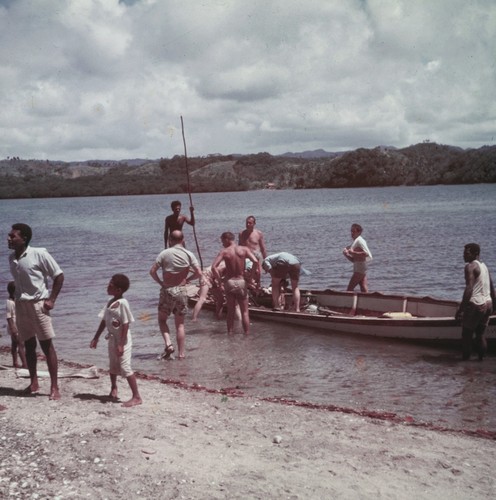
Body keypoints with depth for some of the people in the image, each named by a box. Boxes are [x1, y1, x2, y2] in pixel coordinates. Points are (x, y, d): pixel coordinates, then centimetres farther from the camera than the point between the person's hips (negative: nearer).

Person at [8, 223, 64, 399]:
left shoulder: (39, 254, -13)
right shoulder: (11, 258, 6)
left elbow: (59, 275, -8)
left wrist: (51, 300, -11)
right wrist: (17, 299, 7)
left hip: (38, 304, -6)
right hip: (21, 305, 6)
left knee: (47, 345, -3)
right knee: (28, 345, 12)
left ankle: (54, 387, 1)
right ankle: (33, 383, 22)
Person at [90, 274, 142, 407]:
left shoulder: (122, 303, -20)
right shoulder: (110, 302, 5)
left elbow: (126, 325, -21)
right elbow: (104, 321, 13)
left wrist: (121, 344, -23)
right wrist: (96, 338, 14)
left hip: (122, 341, -8)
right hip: (112, 339, 9)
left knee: (125, 367, -11)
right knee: (113, 366, 23)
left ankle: (137, 397, -6)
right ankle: (113, 389, 46)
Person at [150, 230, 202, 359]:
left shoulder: (164, 253, -4)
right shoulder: (189, 254, -2)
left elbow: (152, 271, -8)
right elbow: (199, 273, -5)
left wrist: (161, 282, 5)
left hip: (167, 291, -1)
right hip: (181, 291, 1)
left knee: (162, 319, 16)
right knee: (180, 324, 11)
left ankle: (168, 343, -6)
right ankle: (181, 353, 11)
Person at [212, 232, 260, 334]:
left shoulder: (224, 252, -4)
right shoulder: (244, 249, -1)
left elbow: (214, 267, -16)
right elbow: (256, 262, -14)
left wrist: (219, 280, -7)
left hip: (229, 282, 0)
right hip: (241, 282, 0)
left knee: (230, 311, 14)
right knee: (245, 312, 9)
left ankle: (230, 334, 16)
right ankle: (247, 334, 8)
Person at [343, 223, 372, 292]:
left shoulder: (359, 241, -10)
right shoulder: (355, 242, 19)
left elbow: (367, 254, -23)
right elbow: (353, 260, 21)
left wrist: (353, 252, -21)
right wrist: (346, 254, 4)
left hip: (360, 268, -10)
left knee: (350, 288, -8)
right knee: (364, 290, 6)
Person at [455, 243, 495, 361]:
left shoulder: (470, 266, -11)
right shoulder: (484, 266, 15)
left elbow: (469, 288, -21)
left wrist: (461, 308, -22)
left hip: (475, 304, -8)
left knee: (467, 333, 2)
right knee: (481, 333, 17)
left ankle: (465, 357, 5)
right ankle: (481, 357, 18)